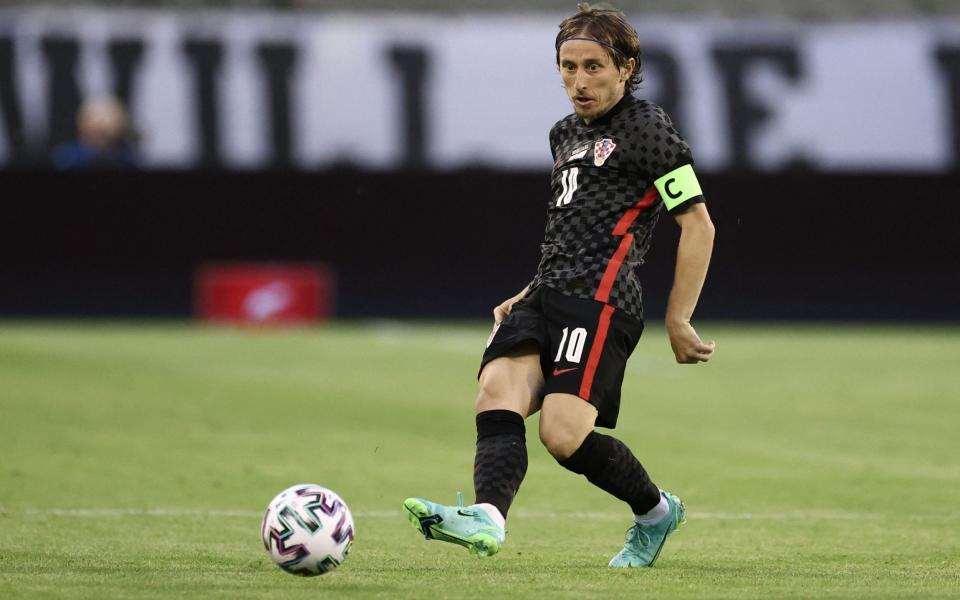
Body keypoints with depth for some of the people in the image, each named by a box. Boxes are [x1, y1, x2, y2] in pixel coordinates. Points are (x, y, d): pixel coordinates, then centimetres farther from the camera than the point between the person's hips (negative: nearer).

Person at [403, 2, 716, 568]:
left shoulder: (647, 128, 0)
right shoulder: (566, 133, 26)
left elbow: (699, 226, -3)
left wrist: (678, 321, -5)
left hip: (600, 302, -7)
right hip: (547, 296, 7)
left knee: (563, 435, -18)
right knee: (498, 396, -20)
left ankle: (656, 511, 5)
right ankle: (488, 516, -40)